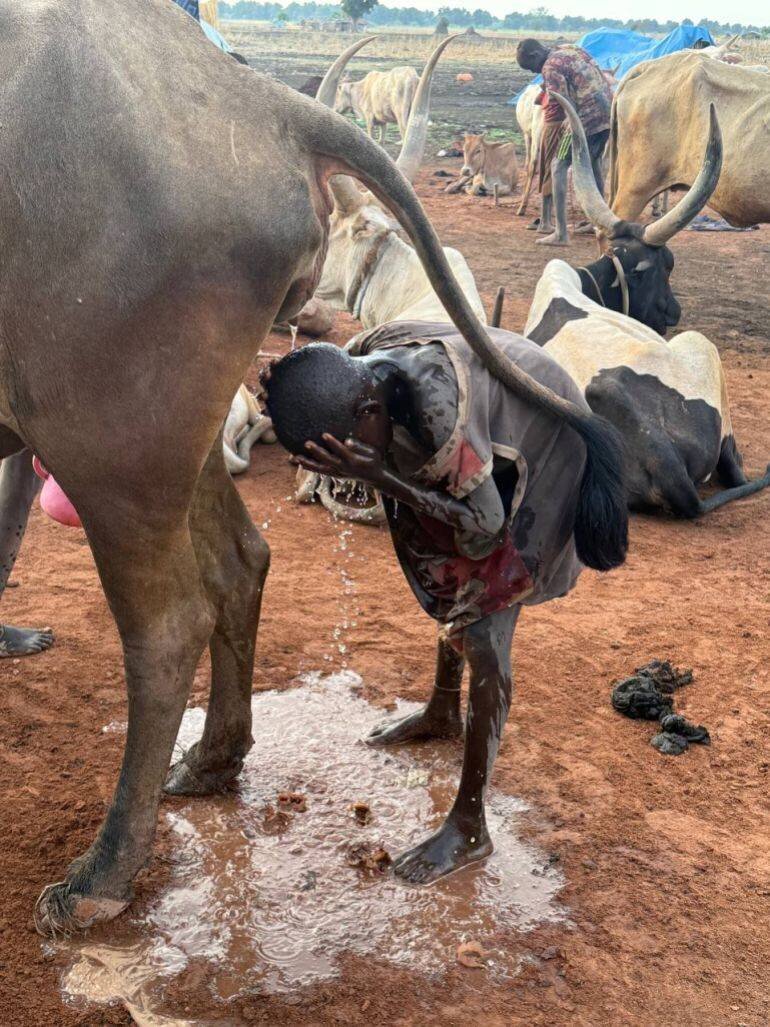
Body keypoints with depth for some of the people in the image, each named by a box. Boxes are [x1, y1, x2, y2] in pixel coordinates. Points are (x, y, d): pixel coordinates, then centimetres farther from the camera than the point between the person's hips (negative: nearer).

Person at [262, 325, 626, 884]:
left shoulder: (435, 404, -40)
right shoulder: (359, 362, -18)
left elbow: (484, 527, -31)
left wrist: (380, 477, -39)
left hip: (543, 454, -8)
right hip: (493, 438, 8)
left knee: (483, 631, -11)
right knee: (451, 582, 23)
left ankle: (469, 829, -2)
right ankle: (443, 713, 49)